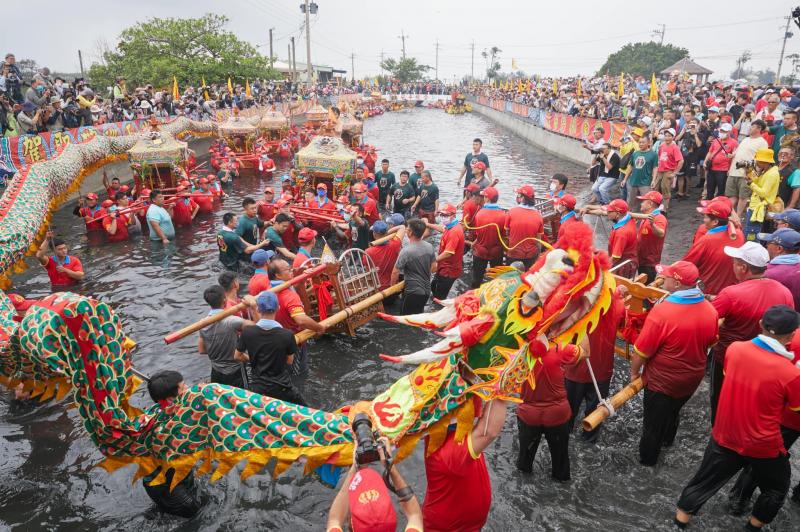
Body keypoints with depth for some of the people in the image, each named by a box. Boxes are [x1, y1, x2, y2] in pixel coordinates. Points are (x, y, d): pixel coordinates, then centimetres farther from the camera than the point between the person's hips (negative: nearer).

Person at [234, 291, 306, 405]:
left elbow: (237, 356, 2)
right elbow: (289, 361, -4)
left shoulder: (247, 332, -13)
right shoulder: (287, 335, -19)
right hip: (281, 387, -2)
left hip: (257, 387, 2)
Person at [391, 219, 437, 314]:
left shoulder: (406, 251, -24)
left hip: (412, 292, -6)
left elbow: (395, 273, -16)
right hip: (426, 290, 6)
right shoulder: (429, 247, -4)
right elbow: (433, 268, 7)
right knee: (418, 316, 24)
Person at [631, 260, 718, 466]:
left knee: (653, 421, 18)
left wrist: (634, 372, -5)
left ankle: (647, 458, 39)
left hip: (662, 381, -6)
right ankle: (667, 440, 57)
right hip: (693, 377, 6)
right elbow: (710, 342, 6)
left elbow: (641, 351, -23)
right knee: (674, 411, 32)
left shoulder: (661, 312, -33)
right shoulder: (710, 310, -13)